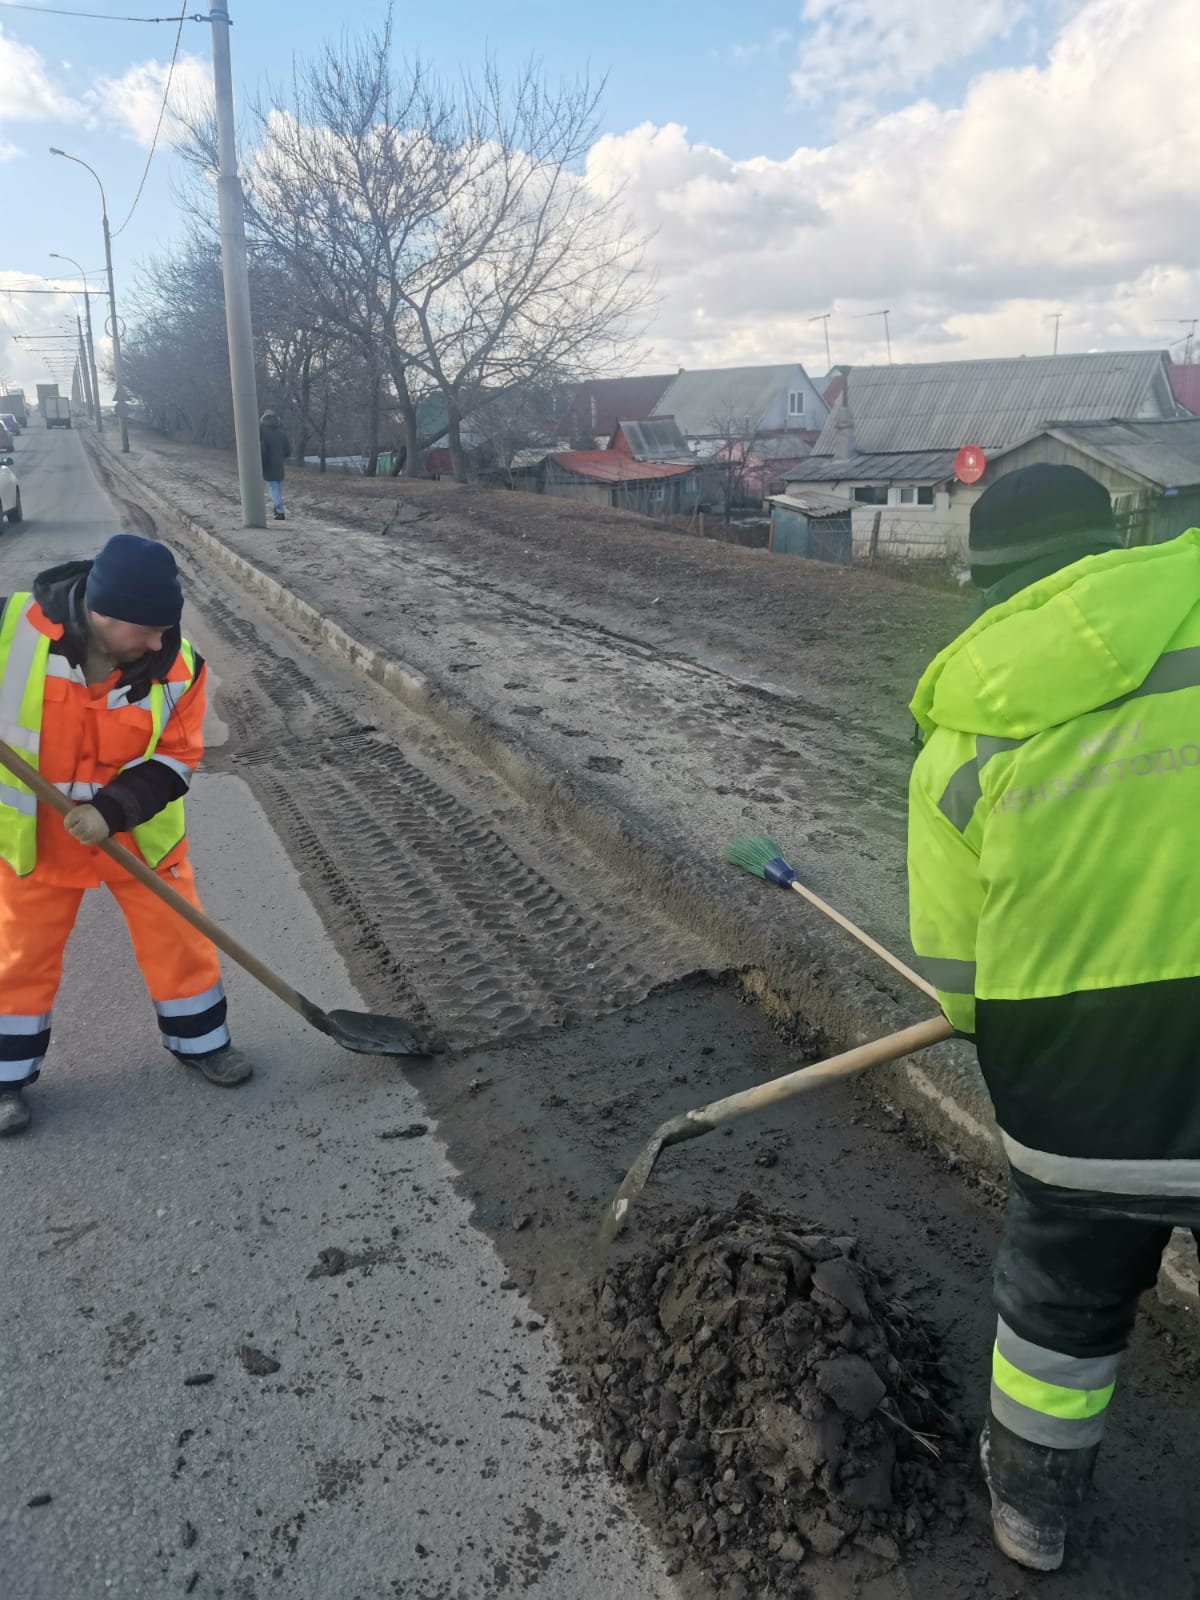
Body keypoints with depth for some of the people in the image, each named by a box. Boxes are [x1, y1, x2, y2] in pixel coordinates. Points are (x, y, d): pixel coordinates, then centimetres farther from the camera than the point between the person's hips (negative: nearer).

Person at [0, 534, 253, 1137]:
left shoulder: (177, 665, -19)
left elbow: (177, 758, -14)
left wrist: (112, 811, -28)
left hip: (139, 828, 1)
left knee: (176, 936, 9)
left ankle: (199, 1040, 32)